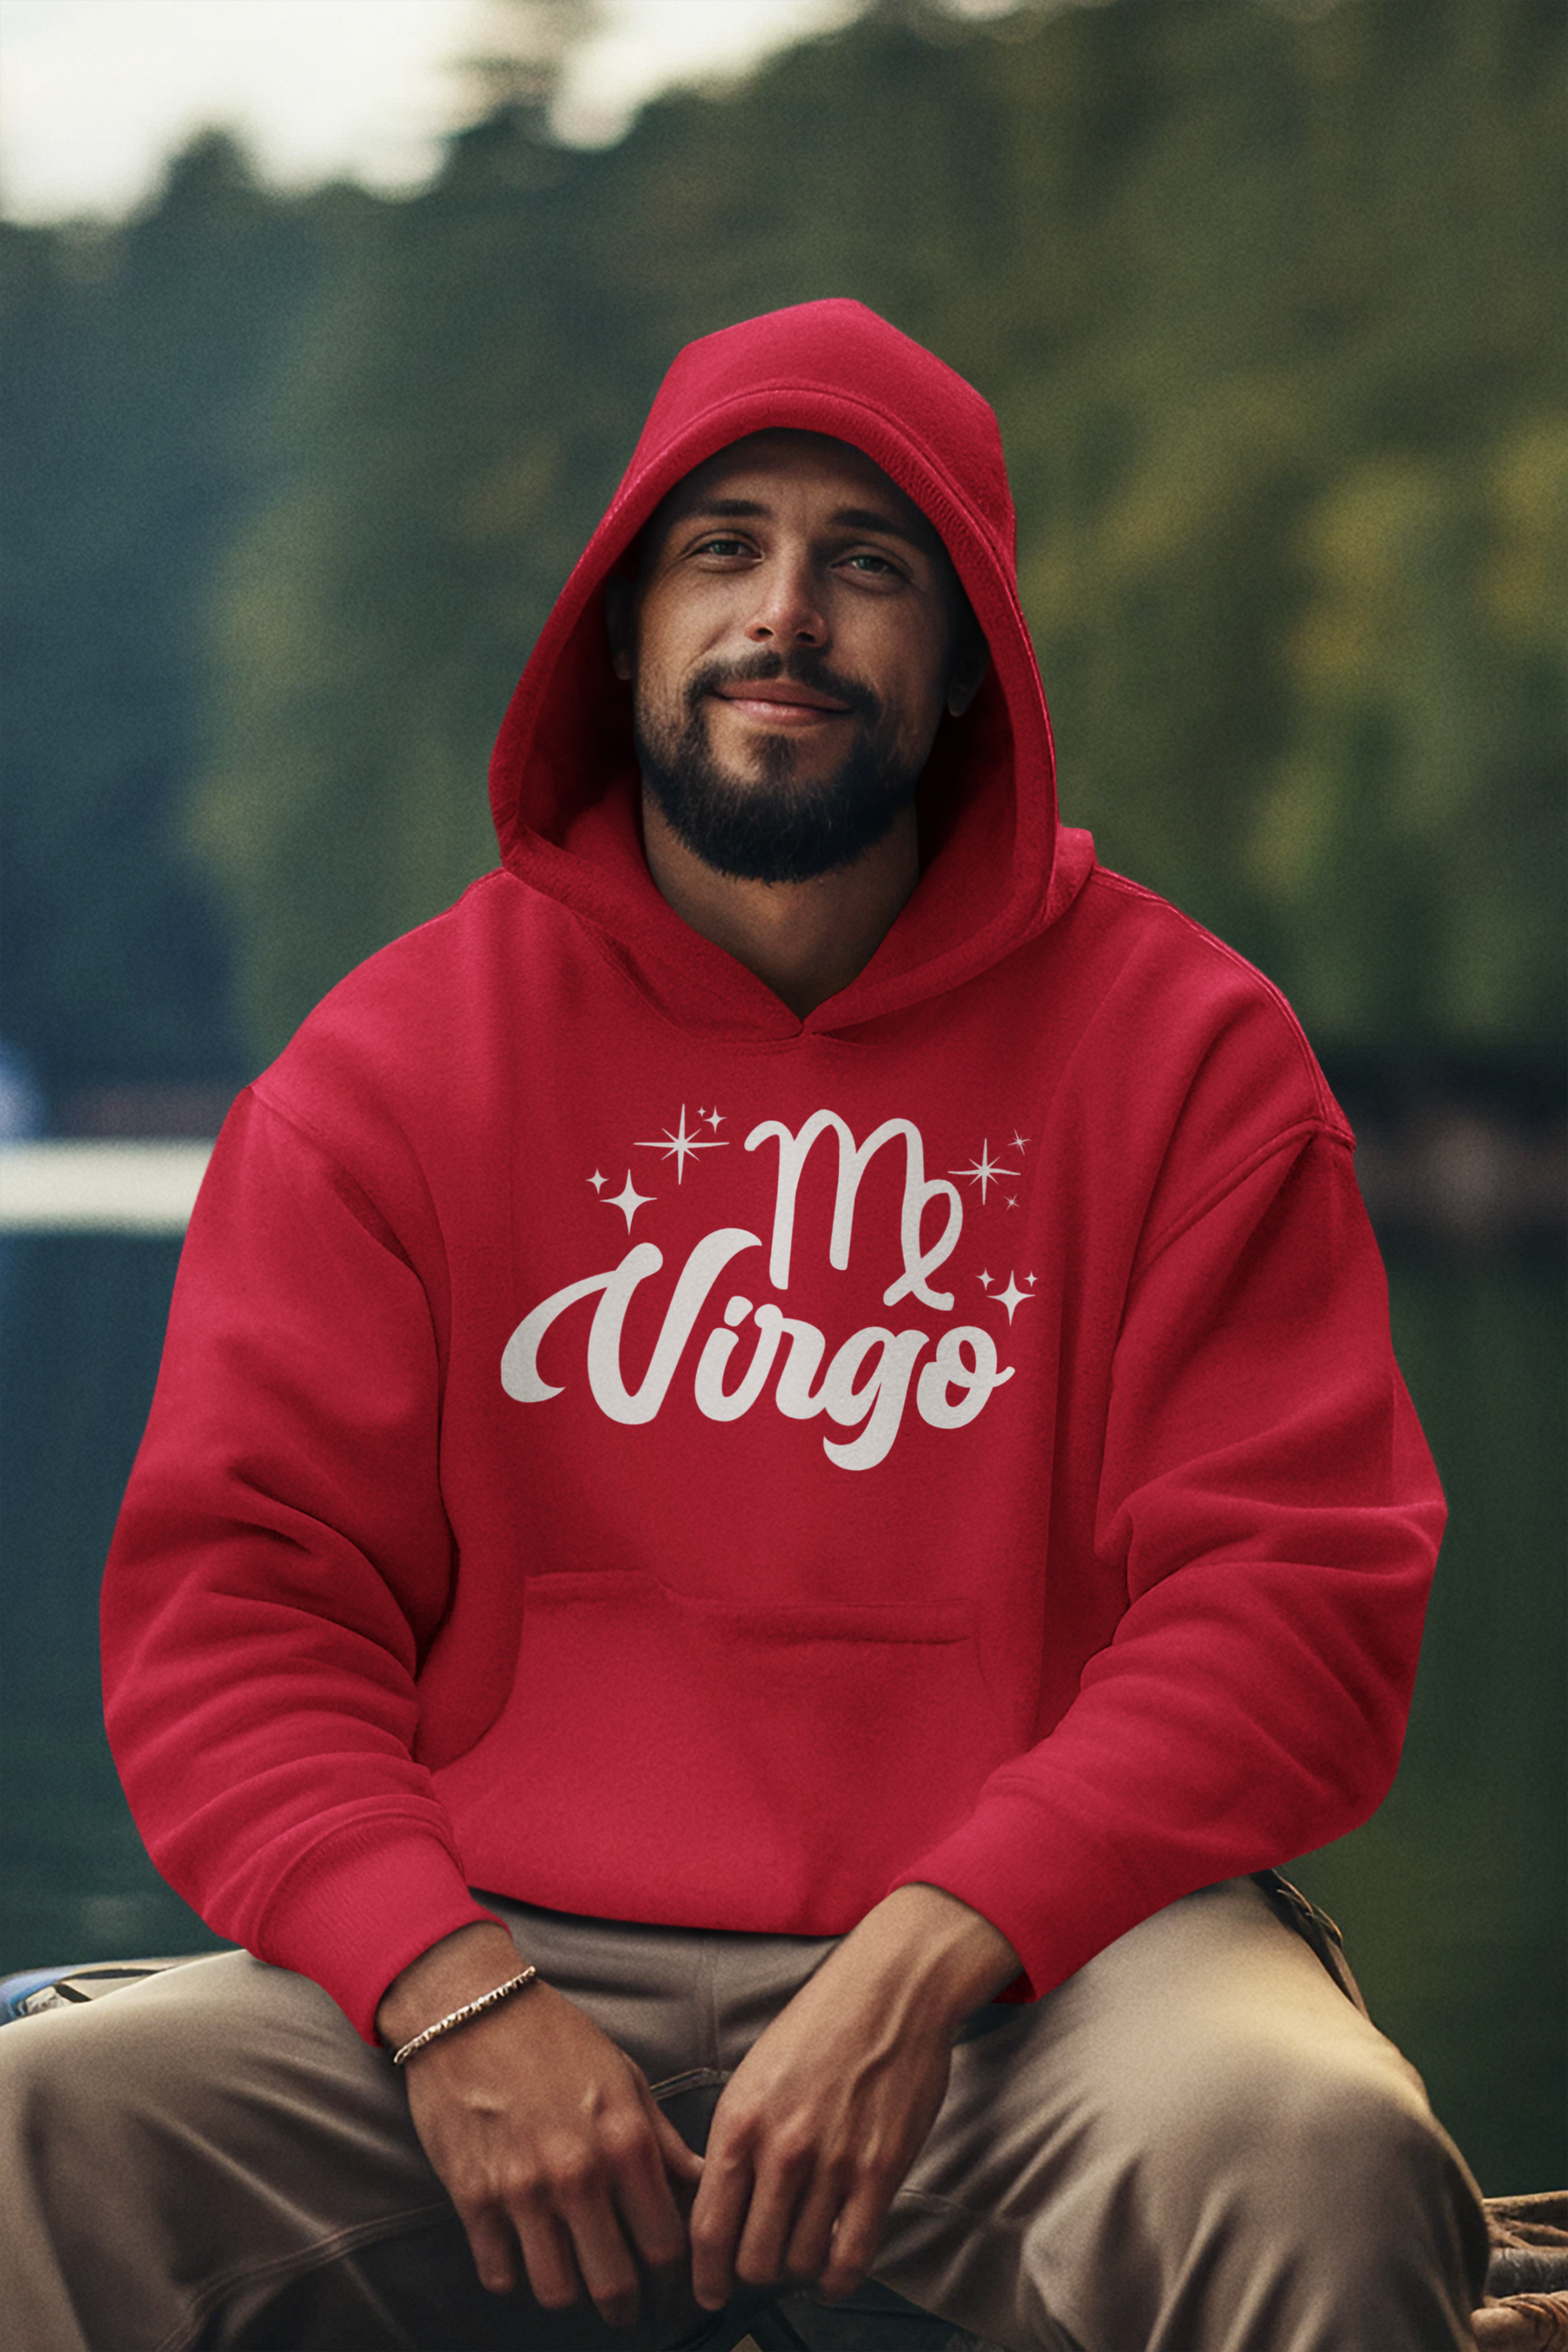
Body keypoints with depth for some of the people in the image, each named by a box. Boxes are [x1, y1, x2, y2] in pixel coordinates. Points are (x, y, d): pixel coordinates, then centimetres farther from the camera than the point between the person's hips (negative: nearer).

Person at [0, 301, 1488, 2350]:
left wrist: (930, 1954, -16)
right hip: (522, 1957, 1)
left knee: (1313, 2155, -33)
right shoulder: (396, 1062, 9)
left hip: (1035, 1953, -1)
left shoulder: (1178, 1047, 5)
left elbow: (1295, 1596, -1)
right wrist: (447, 1989, -15)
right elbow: (231, 1600, 4)